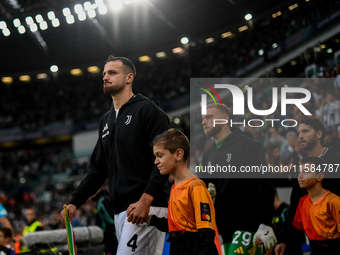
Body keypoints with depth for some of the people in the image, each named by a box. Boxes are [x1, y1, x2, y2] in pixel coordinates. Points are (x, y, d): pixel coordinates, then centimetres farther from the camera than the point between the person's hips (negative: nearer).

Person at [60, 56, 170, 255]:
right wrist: (75, 202, 14)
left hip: (146, 208, -8)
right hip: (120, 211, 8)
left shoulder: (147, 110, -3)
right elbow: (98, 169, 25)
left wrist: (146, 199, -24)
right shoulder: (107, 120, 23)